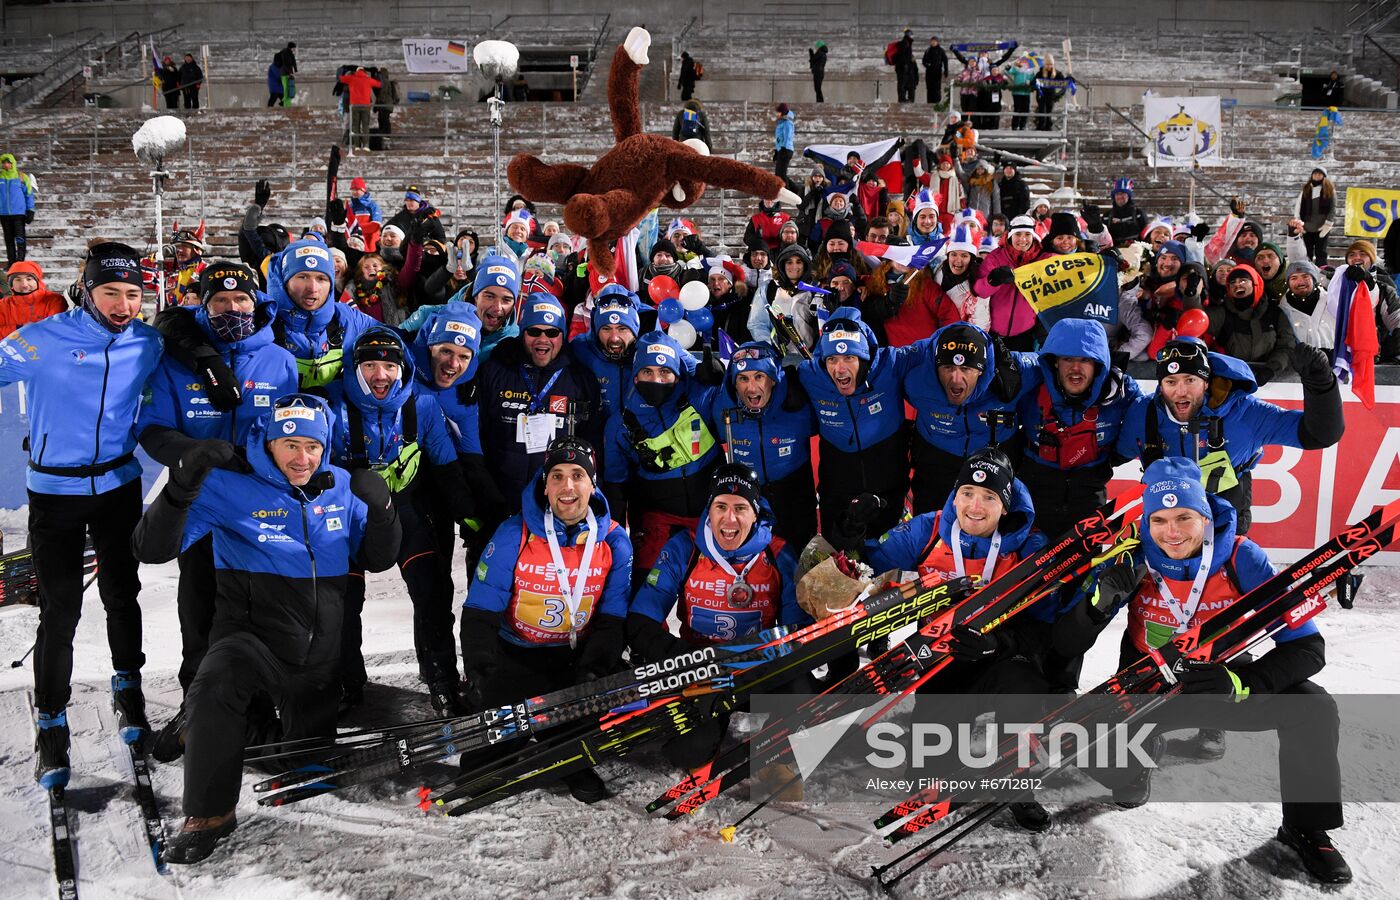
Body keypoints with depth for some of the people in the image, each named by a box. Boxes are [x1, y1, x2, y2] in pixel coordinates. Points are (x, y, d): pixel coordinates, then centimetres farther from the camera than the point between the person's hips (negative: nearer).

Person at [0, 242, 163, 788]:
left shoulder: (148, 344, -3)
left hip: (120, 485, 3)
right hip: (55, 491, -3)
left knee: (121, 594, 14)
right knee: (60, 610, -2)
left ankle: (128, 689, 34)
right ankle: (51, 724, 12)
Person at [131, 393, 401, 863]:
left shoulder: (342, 489, 2)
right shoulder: (230, 488, -10)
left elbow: (377, 560, 8)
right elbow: (153, 549, -14)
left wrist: (380, 509, -13)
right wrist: (183, 486, -31)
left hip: (319, 653, 4)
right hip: (251, 636, -4)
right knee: (213, 689, -38)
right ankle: (209, 815, -18)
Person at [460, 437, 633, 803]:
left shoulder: (614, 542, -7)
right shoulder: (514, 536, -13)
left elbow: (613, 618, -2)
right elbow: (480, 612, -9)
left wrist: (593, 671, -17)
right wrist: (480, 674, -19)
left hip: (576, 657, 1)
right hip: (515, 654, -1)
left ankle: (575, 765, 9)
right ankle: (483, 765, 20)